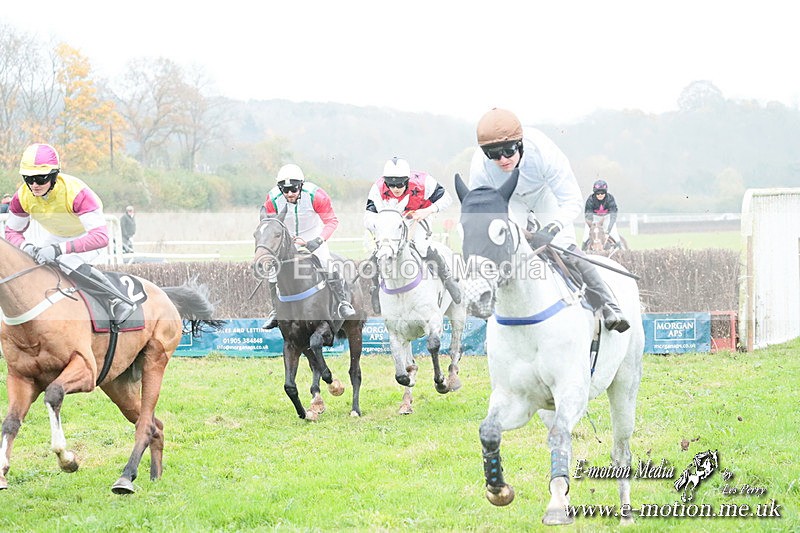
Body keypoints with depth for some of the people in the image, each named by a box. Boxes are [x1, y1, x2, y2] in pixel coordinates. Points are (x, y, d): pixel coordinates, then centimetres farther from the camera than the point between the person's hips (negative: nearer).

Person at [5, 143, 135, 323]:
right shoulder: (22, 196, -20)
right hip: (54, 237, 7)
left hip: (87, 238, -7)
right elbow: (12, 232, -5)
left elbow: (101, 237, -43)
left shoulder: (76, 192, -37)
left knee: (70, 262, -36)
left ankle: (118, 300, -23)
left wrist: (59, 249, -52)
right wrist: (26, 246, -30)